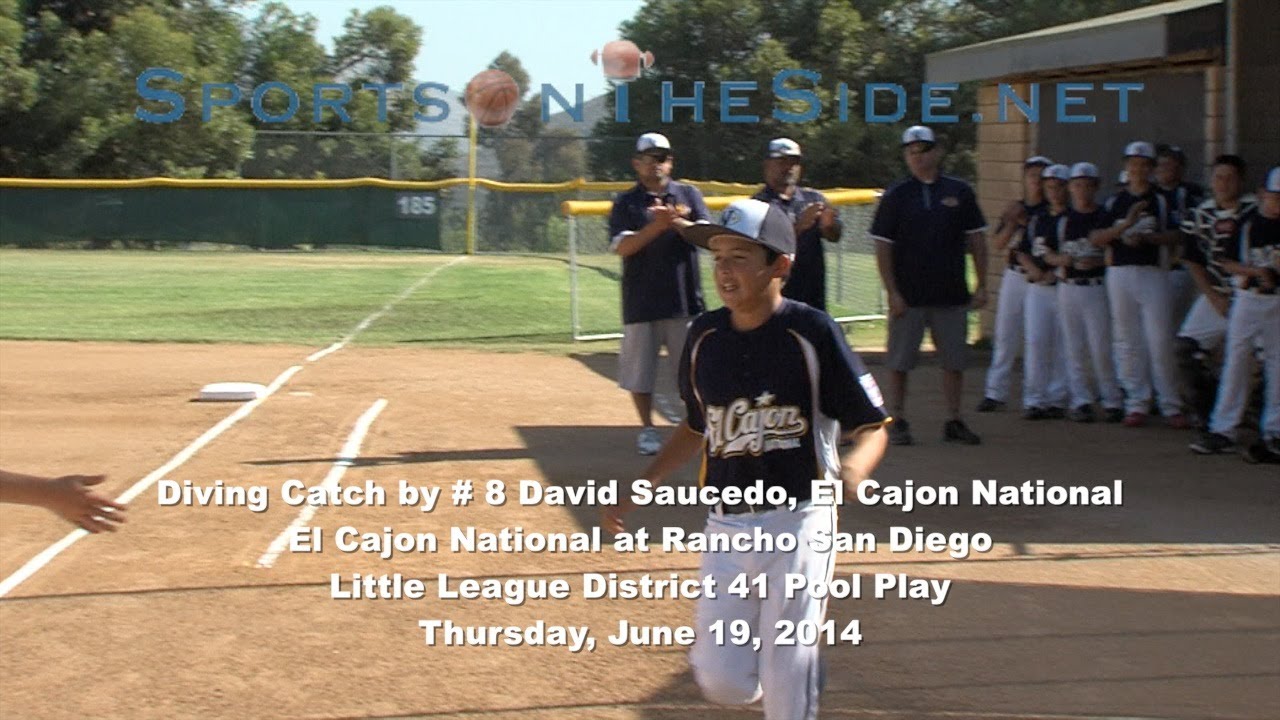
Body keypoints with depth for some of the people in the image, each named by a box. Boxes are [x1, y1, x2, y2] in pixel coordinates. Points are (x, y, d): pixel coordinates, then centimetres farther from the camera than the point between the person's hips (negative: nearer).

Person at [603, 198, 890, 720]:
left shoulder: (812, 332, -11)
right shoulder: (704, 336, 3)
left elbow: (871, 428, -9)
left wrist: (855, 468, -31)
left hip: (799, 521, -4)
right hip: (726, 525, 4)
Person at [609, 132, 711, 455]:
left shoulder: (688, 194, 8)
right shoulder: (626, 203, 3)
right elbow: (622, 246, -11)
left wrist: (678, 223, -23)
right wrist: (657, 225, -25)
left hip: (684, 298, 1)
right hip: (642, 302, -1)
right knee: (640, 367, 4)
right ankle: (648, 429, 16)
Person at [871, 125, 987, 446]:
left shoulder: (959, 192, 6)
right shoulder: (895, 196, 0)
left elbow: (976, 239, 10)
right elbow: (882, 247, -2)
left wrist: (981, 286, 4)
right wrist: (892, 292, -10)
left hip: (952, 295, 2)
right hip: (908, 297, -2)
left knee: (954, 360, 6)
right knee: (899, 362, 2)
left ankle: (954, 422, 15)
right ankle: (898, 422, 11)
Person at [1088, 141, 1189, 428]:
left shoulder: (1161, 200, 5)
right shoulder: (1115, 201, 10)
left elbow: (1175, 235, -1)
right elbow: (1096, 238, 2)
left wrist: (1146, 237, -14)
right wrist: (1125, 225, -12)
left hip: (1152, 273, -3)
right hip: (1119, 273, 3)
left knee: (1159, 341, -7)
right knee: (1127, 342, 3)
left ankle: (1170, 405, -1)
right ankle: (1136, 404, 10)